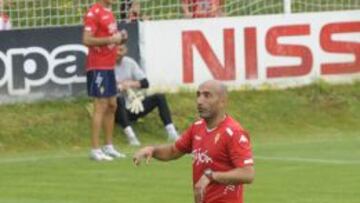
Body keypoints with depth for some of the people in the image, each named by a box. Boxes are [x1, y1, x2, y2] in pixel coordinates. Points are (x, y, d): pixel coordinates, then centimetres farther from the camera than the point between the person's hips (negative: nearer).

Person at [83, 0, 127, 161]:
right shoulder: (94, 13, -13)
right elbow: (87, 40, -21)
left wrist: (119, 38, 6)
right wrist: (110, 39, -21)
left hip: (109, 66, 9)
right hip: (98, 67, -9)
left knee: (112, 105, 12)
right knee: (100, 106, -9)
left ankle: (108, 147, 21)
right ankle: (95, 150, -6)